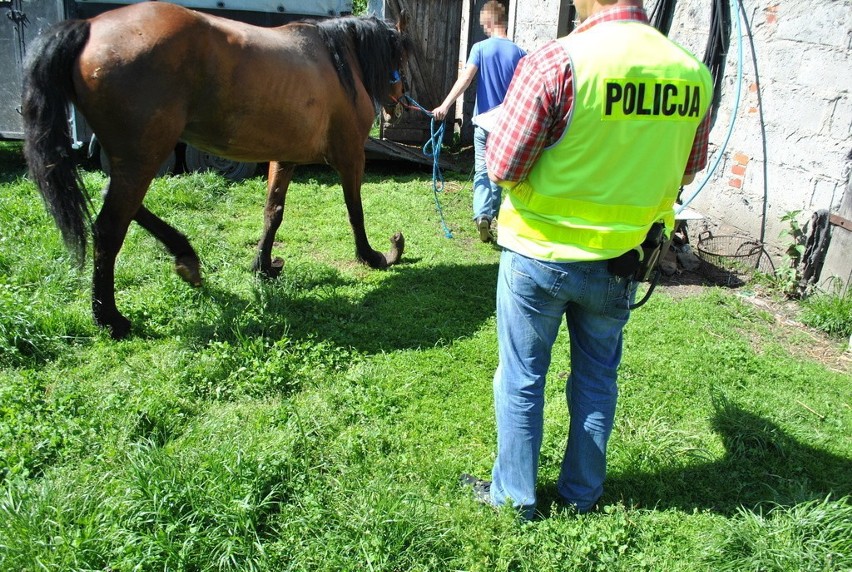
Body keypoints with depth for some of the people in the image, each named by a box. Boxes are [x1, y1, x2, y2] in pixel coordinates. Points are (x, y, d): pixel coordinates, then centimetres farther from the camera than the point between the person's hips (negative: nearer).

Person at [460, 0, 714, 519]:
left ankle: (514, 495, 29)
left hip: (541, 253, -4)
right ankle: (584, 492, 37)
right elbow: (689, 168, 9)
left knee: (522, 378, 13)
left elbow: (502, 167, -17)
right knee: (598, 377, 21)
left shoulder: (556, 62, -20)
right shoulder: (694, 73, -4)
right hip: (622, 259, 4)